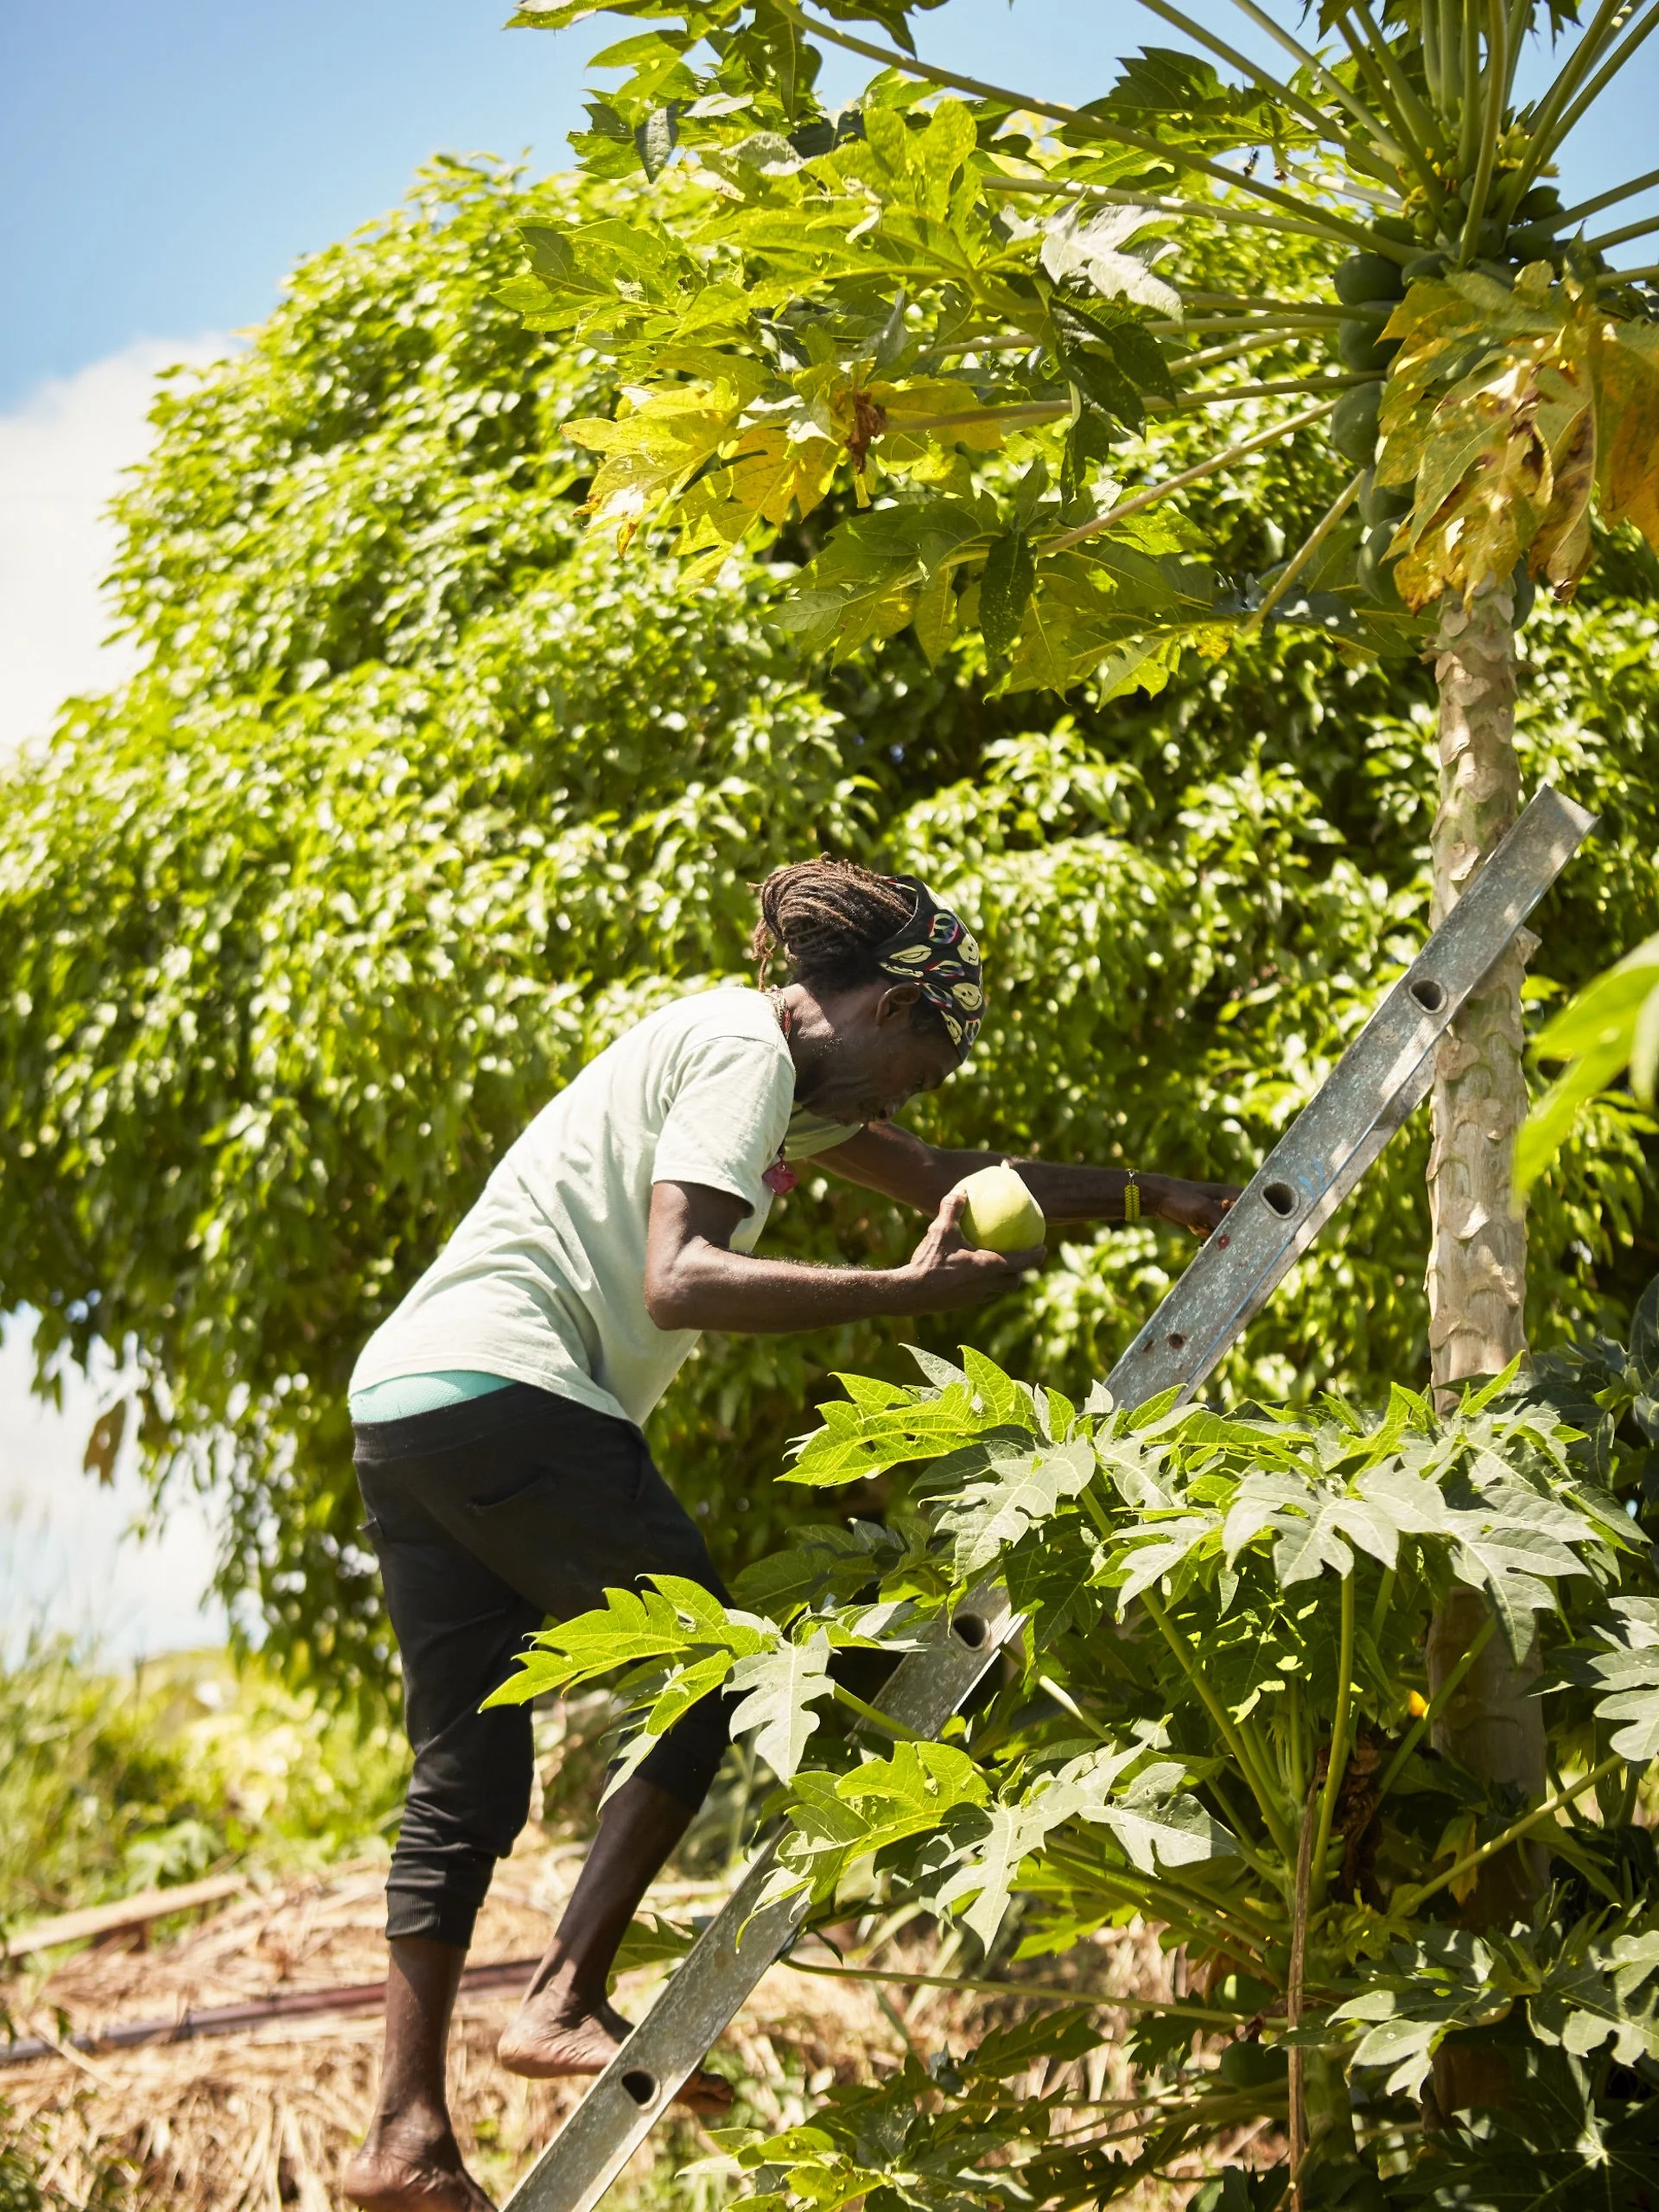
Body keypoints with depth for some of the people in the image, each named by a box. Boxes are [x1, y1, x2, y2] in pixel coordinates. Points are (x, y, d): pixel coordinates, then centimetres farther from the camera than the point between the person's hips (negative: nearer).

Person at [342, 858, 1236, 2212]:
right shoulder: (744, 1051, -7)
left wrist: (1151, 1198, 29)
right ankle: (568, 2003, -4)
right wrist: (912, 1289, -21)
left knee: (468, 1781, 9)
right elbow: (678, 1281, -21)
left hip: (404, 1403, 10)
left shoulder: (775, 1073, 24)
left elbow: (939, 1176, 33)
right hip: (505, 1391, -10)